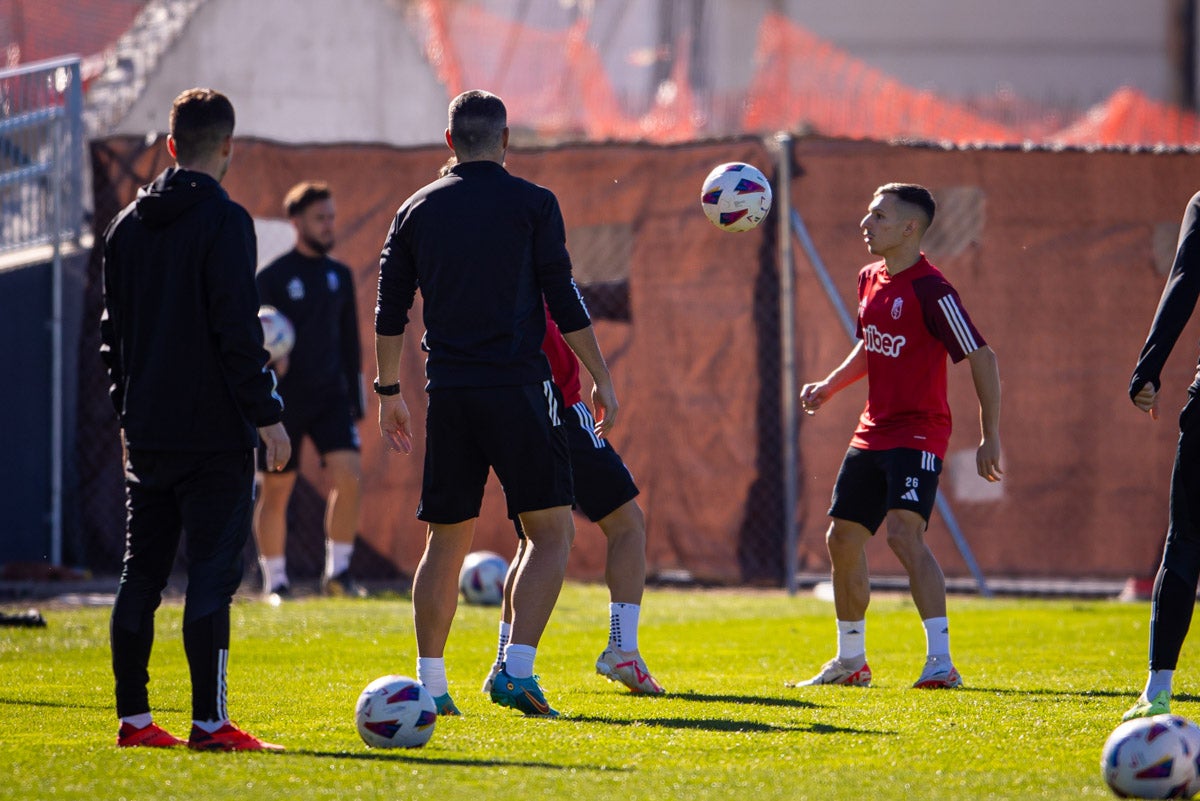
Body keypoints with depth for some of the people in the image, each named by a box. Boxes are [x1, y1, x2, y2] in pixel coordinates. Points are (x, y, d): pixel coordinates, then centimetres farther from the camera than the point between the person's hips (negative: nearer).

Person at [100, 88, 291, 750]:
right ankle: (209, 723, -10)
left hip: (147, 431, 7)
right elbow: (237, 330, -15)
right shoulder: (223, 221, -10)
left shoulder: (128, 225, 12)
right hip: (213, 431, -7)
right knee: (213, 571, -6)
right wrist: (266, 415, -12)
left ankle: (133, 718, 10)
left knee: (142, 572, 10)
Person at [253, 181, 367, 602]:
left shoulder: (340, 276, 12)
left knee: (348, 473, -13)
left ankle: (338, 572, -4)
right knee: (276, 490, 0)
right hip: (283, 401, -4)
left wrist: (355, 400, 15)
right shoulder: (272, 277, -4)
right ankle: (274, 581, 11)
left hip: (330, 397, 4)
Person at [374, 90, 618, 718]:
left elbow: (391, 311, 11)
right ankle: (516, 669, -13)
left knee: (446, 540, 11)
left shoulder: (418, 210, 10)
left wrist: (388, 392, 20)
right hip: (517, 388, -4)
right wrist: (601, 380, 4)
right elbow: (564, 302, -3)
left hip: (449, 395, 4)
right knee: (553, 531, 1)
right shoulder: (531, 204, -1)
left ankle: (429, 684, 8)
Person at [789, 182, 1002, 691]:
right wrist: (829, 387, 15)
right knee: (842, 538, 12)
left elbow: (982, 357, -15)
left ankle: (941, 663, -24)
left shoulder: (931, 291, -16)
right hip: (872, 433, 9)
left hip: (918, 434, -9)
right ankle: (851, 662, 28)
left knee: (904, 533, -25)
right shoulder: (870, 280, 10)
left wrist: (991, 438, -16)